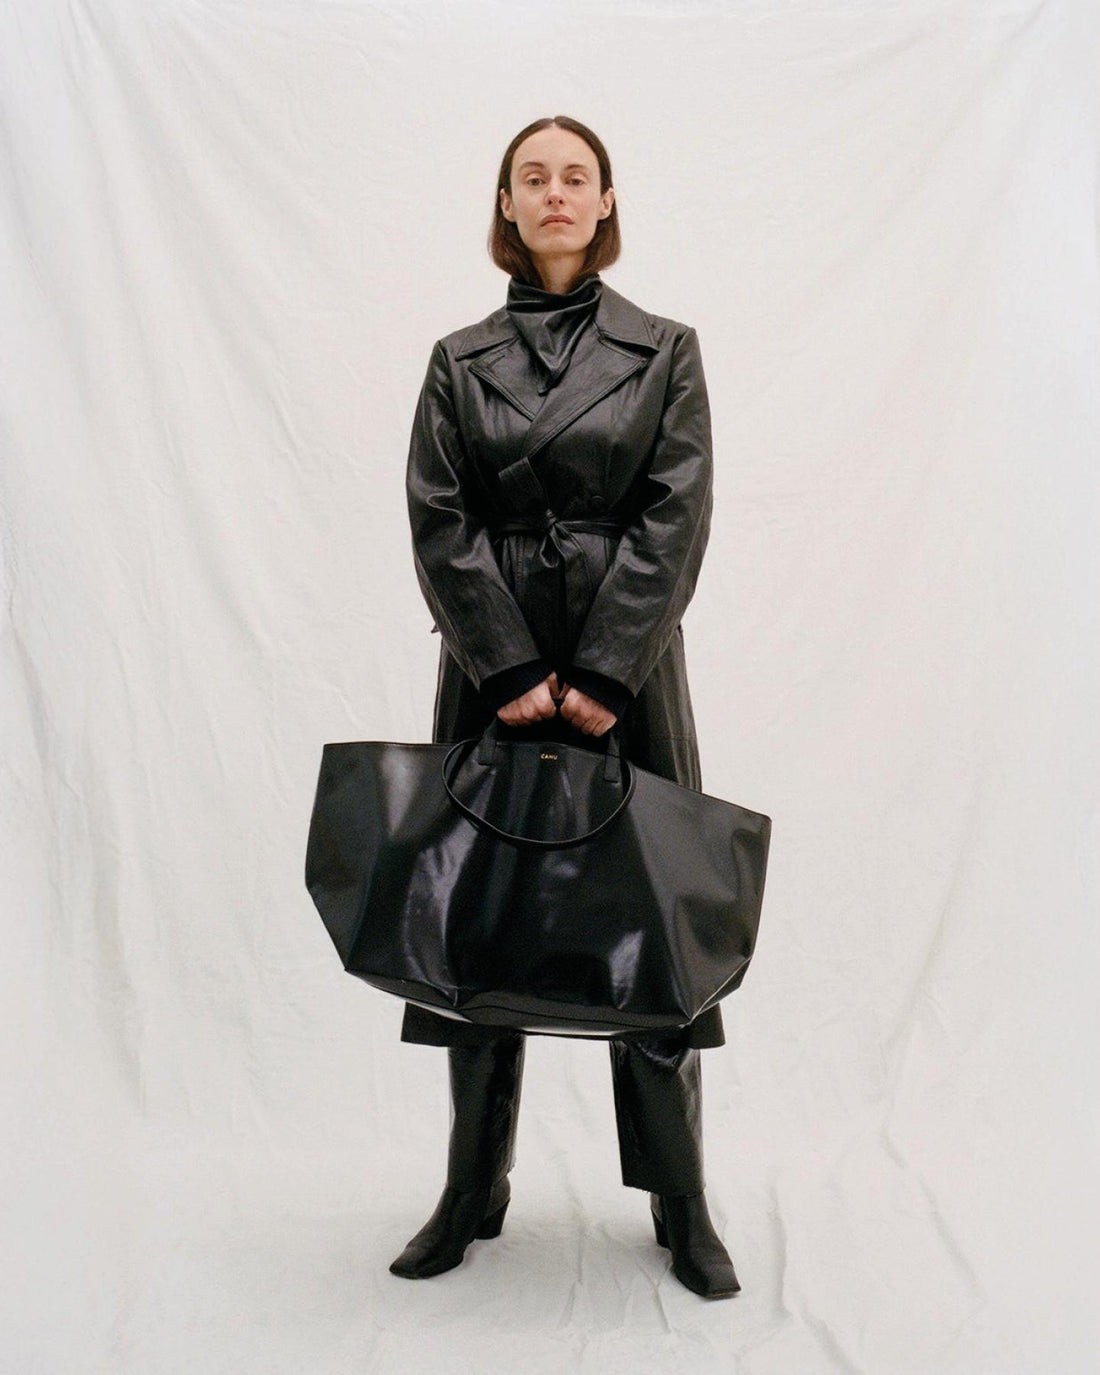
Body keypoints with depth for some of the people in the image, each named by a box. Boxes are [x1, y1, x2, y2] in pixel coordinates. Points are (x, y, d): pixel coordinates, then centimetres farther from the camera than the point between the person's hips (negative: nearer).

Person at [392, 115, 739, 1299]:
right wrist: (512, 671, -12)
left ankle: (681, 1207, 17)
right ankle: (473, 1191, 22)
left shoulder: (664, 350, 6)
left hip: (626, 672, -1)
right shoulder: (459, 361, 9)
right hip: (490, 670, 2)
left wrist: (604, 673, -14)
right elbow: (440, 524, -1)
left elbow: (675, 518, -4)